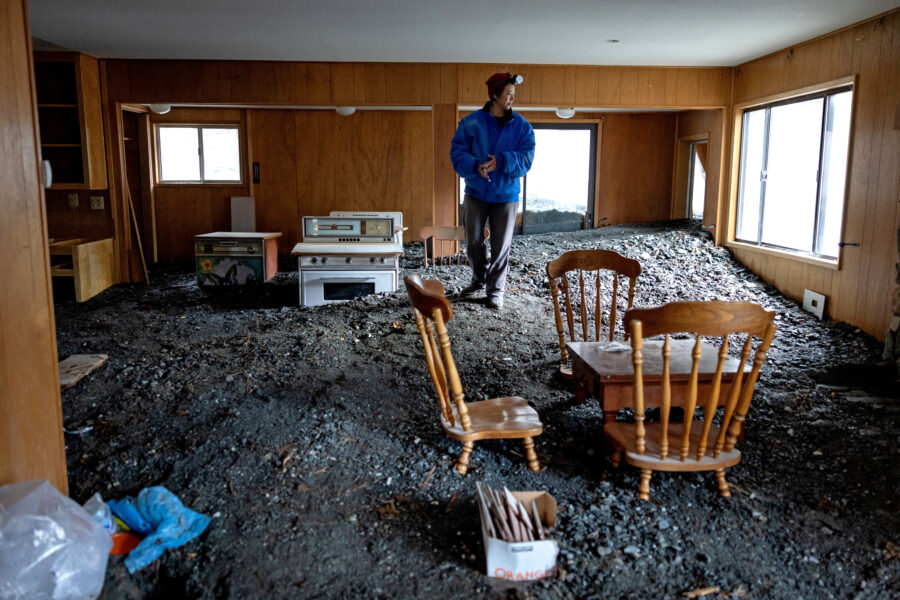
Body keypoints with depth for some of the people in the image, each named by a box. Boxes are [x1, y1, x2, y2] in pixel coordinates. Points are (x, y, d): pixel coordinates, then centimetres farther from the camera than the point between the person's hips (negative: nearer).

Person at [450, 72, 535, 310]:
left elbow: (526, 159, -10)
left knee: (501, 246, 3)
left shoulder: (522, 126, -2)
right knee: (473, 242, 11)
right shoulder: (470, 122, -3)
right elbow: (457, 153, -6)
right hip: (475, 194, 1)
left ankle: (495, 290, 18)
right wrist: (476, 166, -25)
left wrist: (500, 162, -25)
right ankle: (479, 281, 33)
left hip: (506, 196, -1)